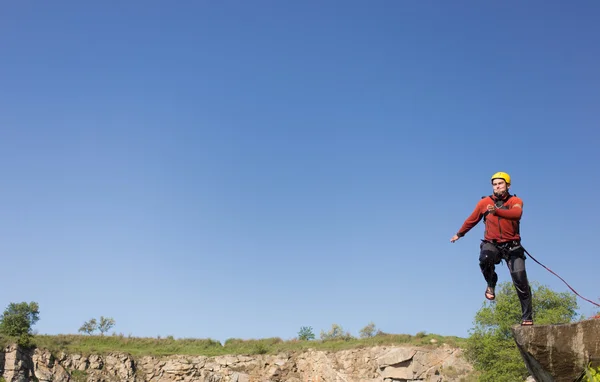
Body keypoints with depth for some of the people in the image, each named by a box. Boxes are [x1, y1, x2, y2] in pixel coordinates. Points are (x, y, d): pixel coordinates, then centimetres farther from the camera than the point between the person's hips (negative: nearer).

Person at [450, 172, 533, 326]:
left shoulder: (515, 201, -2)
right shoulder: (484, 202, 3)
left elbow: (517, 213, -27)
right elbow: (472, 220, 18)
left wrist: (496, 211, -43)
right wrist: (459, 234, 30)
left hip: (512, 246, -1)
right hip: (491, 244, 1)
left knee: (521, 282, -6)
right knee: (485, 259, -35)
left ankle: (527, 318, 8)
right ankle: (491, 284, -3)